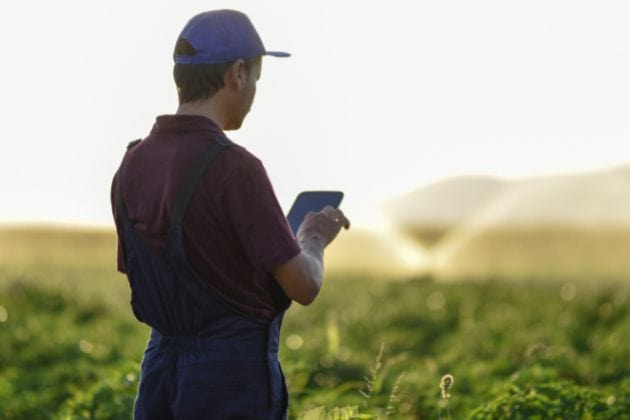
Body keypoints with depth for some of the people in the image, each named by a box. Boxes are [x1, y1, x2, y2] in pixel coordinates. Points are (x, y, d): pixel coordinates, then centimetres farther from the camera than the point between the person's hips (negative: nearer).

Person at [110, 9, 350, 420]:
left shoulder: (133, 165, 5)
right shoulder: (233, 167, -18)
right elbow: (303, 286, -16)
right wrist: (314, 237, 8)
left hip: (163, 369, 7)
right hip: (234, 374, -7)